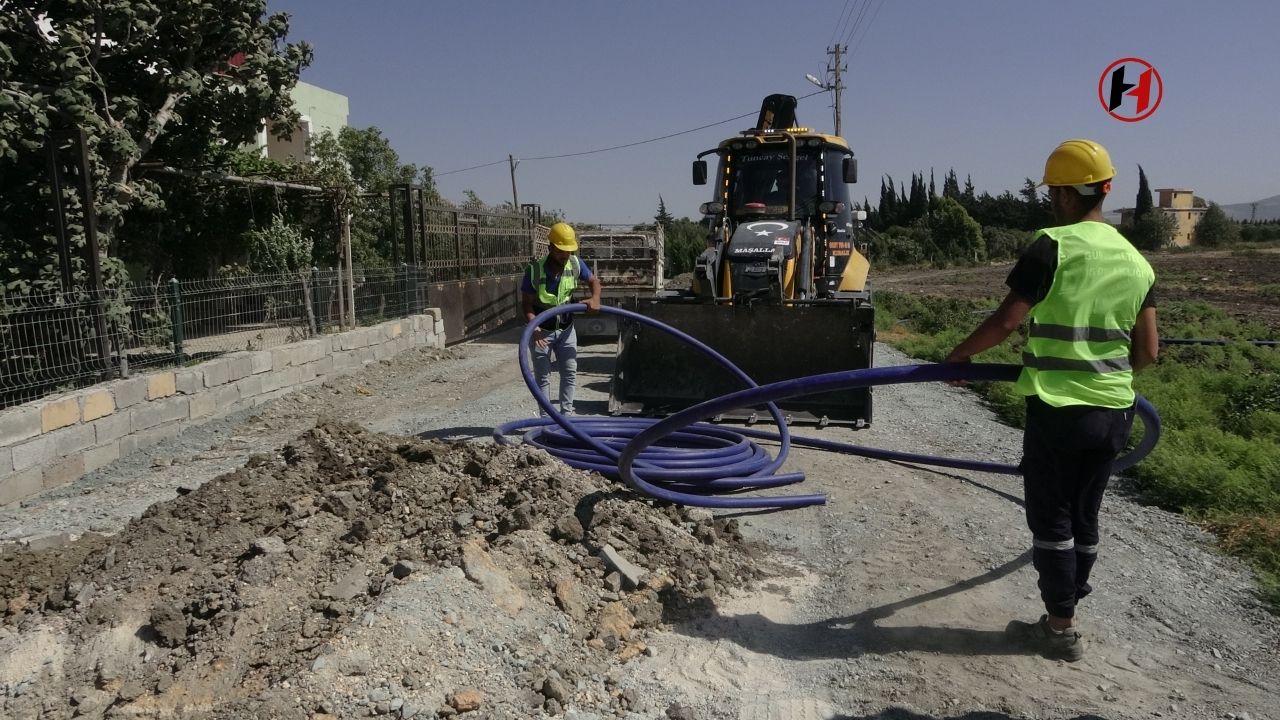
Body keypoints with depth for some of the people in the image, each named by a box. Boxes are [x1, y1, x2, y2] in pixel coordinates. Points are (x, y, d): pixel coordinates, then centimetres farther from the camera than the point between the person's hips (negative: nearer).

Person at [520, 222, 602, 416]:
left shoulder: (575, 264, -11)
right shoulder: (535, 270, -22)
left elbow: (594, 281, 5)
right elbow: (526, 303, -18)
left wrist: (595, 299, -16)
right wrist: (534, 327, -33)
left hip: (566, 328, 4)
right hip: (542, 330, -4)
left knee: (570, 372, 6)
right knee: (543, 376, 3)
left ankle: (566, 414, 16)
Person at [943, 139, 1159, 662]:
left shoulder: (1053, 246, -12)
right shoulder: (1136, 260, 7)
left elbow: (1005, 322, -16)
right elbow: (1148, 352, 8)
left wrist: (958, 356, -1)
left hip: (1058, 409, -6)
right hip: (1115, 412, 6)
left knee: (1052, 521, 7)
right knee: (1084, 517, 17)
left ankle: (1061, 629, 16)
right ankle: (1063, 616, 28)